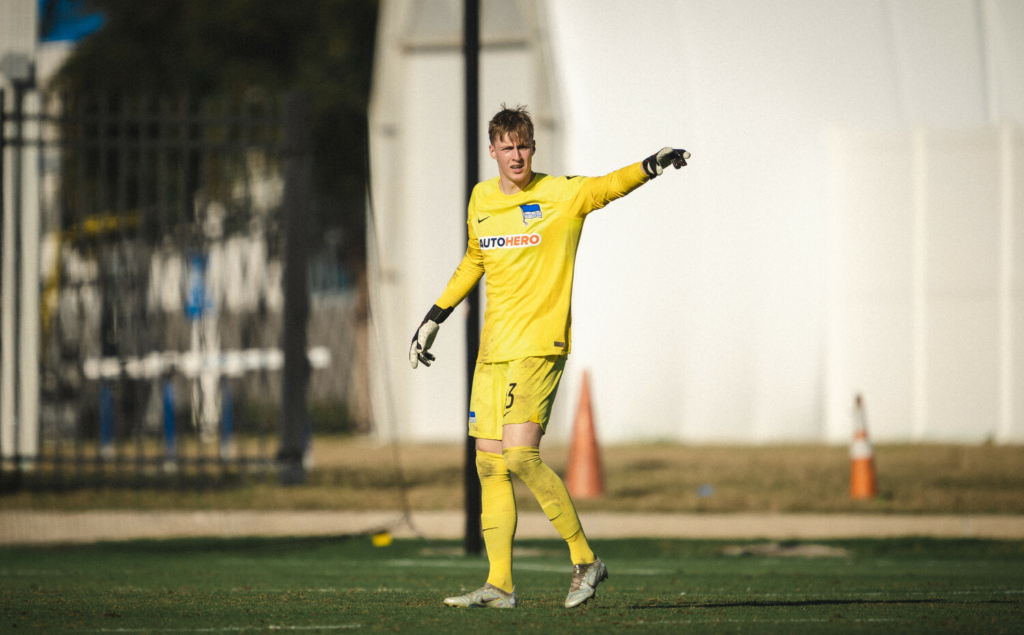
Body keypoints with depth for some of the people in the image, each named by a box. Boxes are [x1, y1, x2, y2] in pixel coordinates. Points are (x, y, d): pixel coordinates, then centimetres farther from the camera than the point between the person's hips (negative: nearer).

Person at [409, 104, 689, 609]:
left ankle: (585, 559, -6)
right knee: (490, 462, 4)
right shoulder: (481, 199, 12)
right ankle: (499, 585, 9)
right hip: (493, 349, 6)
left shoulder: (561, 195, -4)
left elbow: (608, 187, -20)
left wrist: (651, 167, -40)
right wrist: (434, 318, 28)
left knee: (520, 454, -18)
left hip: (539, 344, -6)